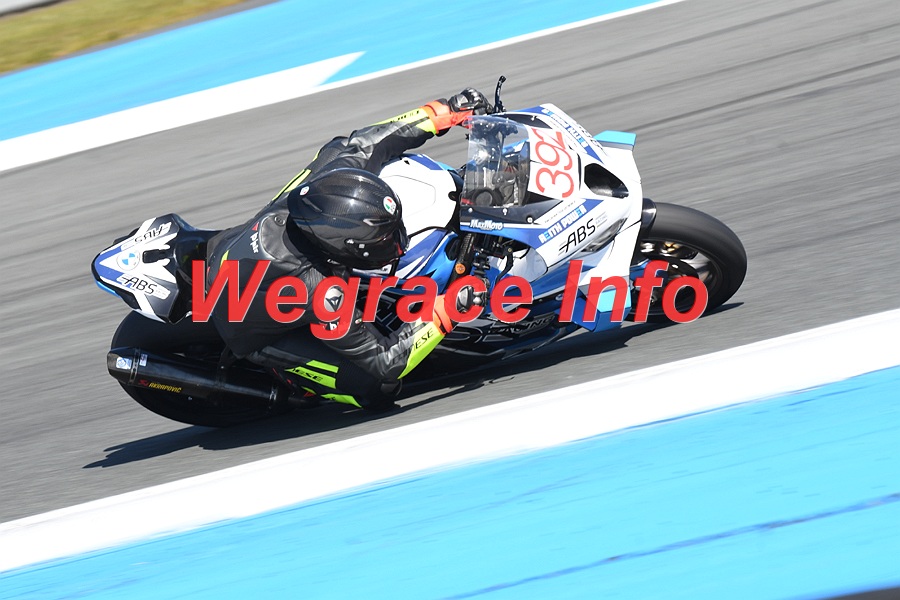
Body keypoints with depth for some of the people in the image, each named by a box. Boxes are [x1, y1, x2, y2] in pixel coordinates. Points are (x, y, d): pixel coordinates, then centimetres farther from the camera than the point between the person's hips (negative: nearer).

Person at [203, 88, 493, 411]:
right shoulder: (321, 296, -44)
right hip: (250, 333, -7)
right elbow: (385, 362, -32)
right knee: (377, 391, -19)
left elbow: (361, 143, -9)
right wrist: (444, 313, -33)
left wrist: (446, 113, -9)